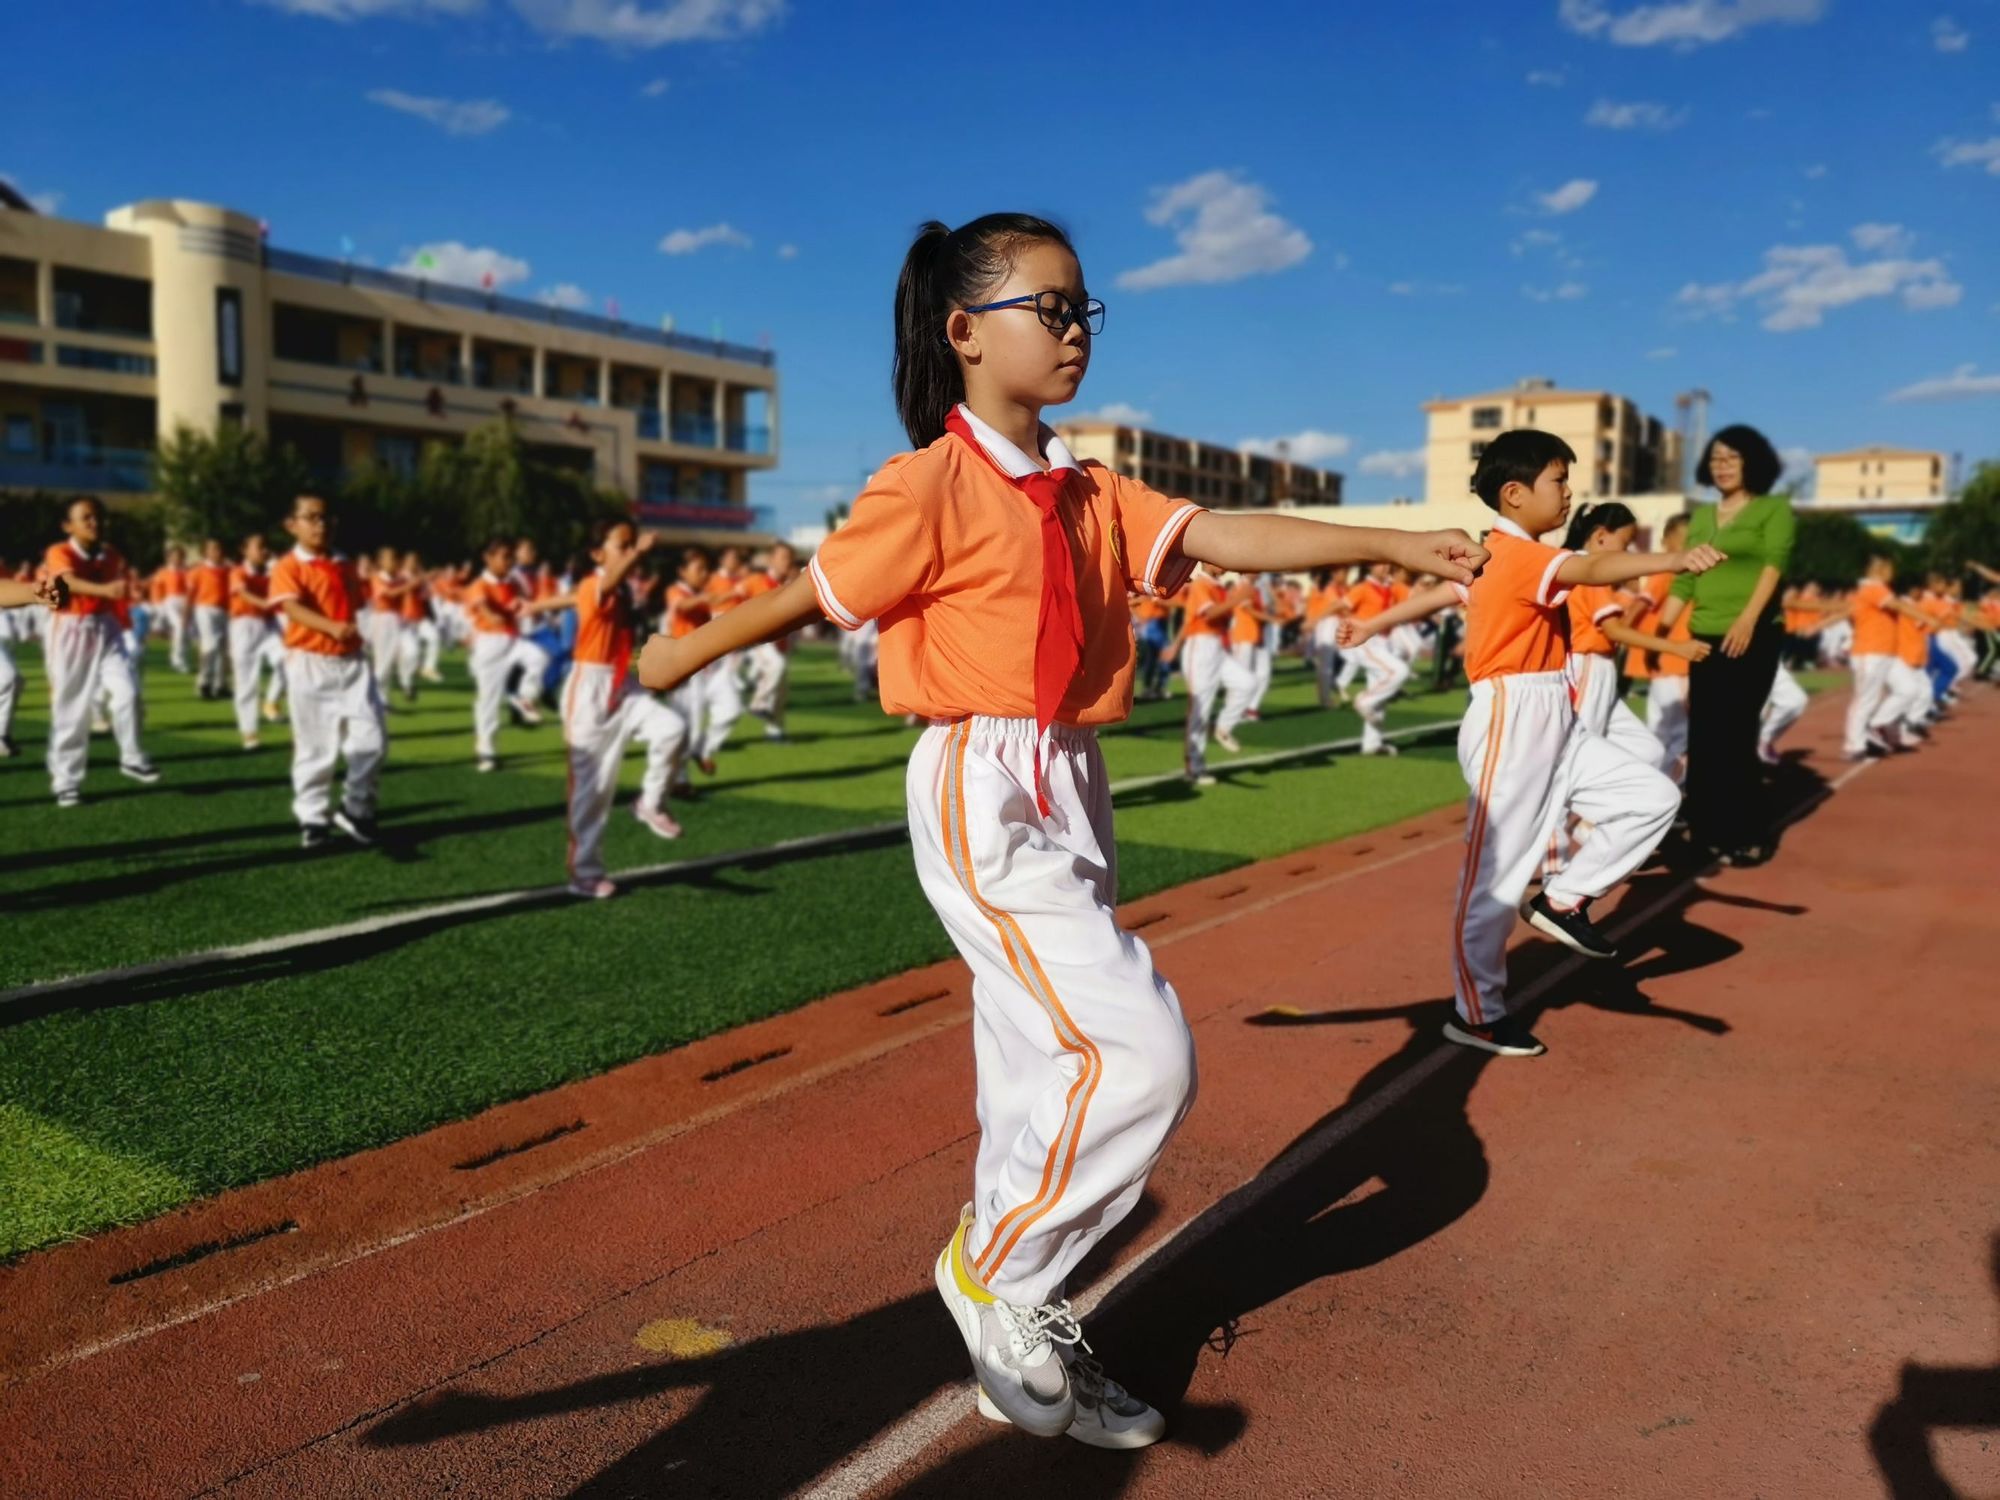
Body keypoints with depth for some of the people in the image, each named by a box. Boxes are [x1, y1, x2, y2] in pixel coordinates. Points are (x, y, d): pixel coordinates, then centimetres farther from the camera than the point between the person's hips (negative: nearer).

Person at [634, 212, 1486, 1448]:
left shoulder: (1091, 494, 11)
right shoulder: (933, 486, -9)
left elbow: (1227, 537, 2)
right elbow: (811, 595, -1)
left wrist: (1391, 544, -7)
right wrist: (679, 658, 8)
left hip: (1072, 797, 8)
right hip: (984, 802, -8)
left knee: (1048, 1071, 14)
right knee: (1143, 1053, -13)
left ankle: (1025, 1341, 30)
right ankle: (993, 1271, 10)